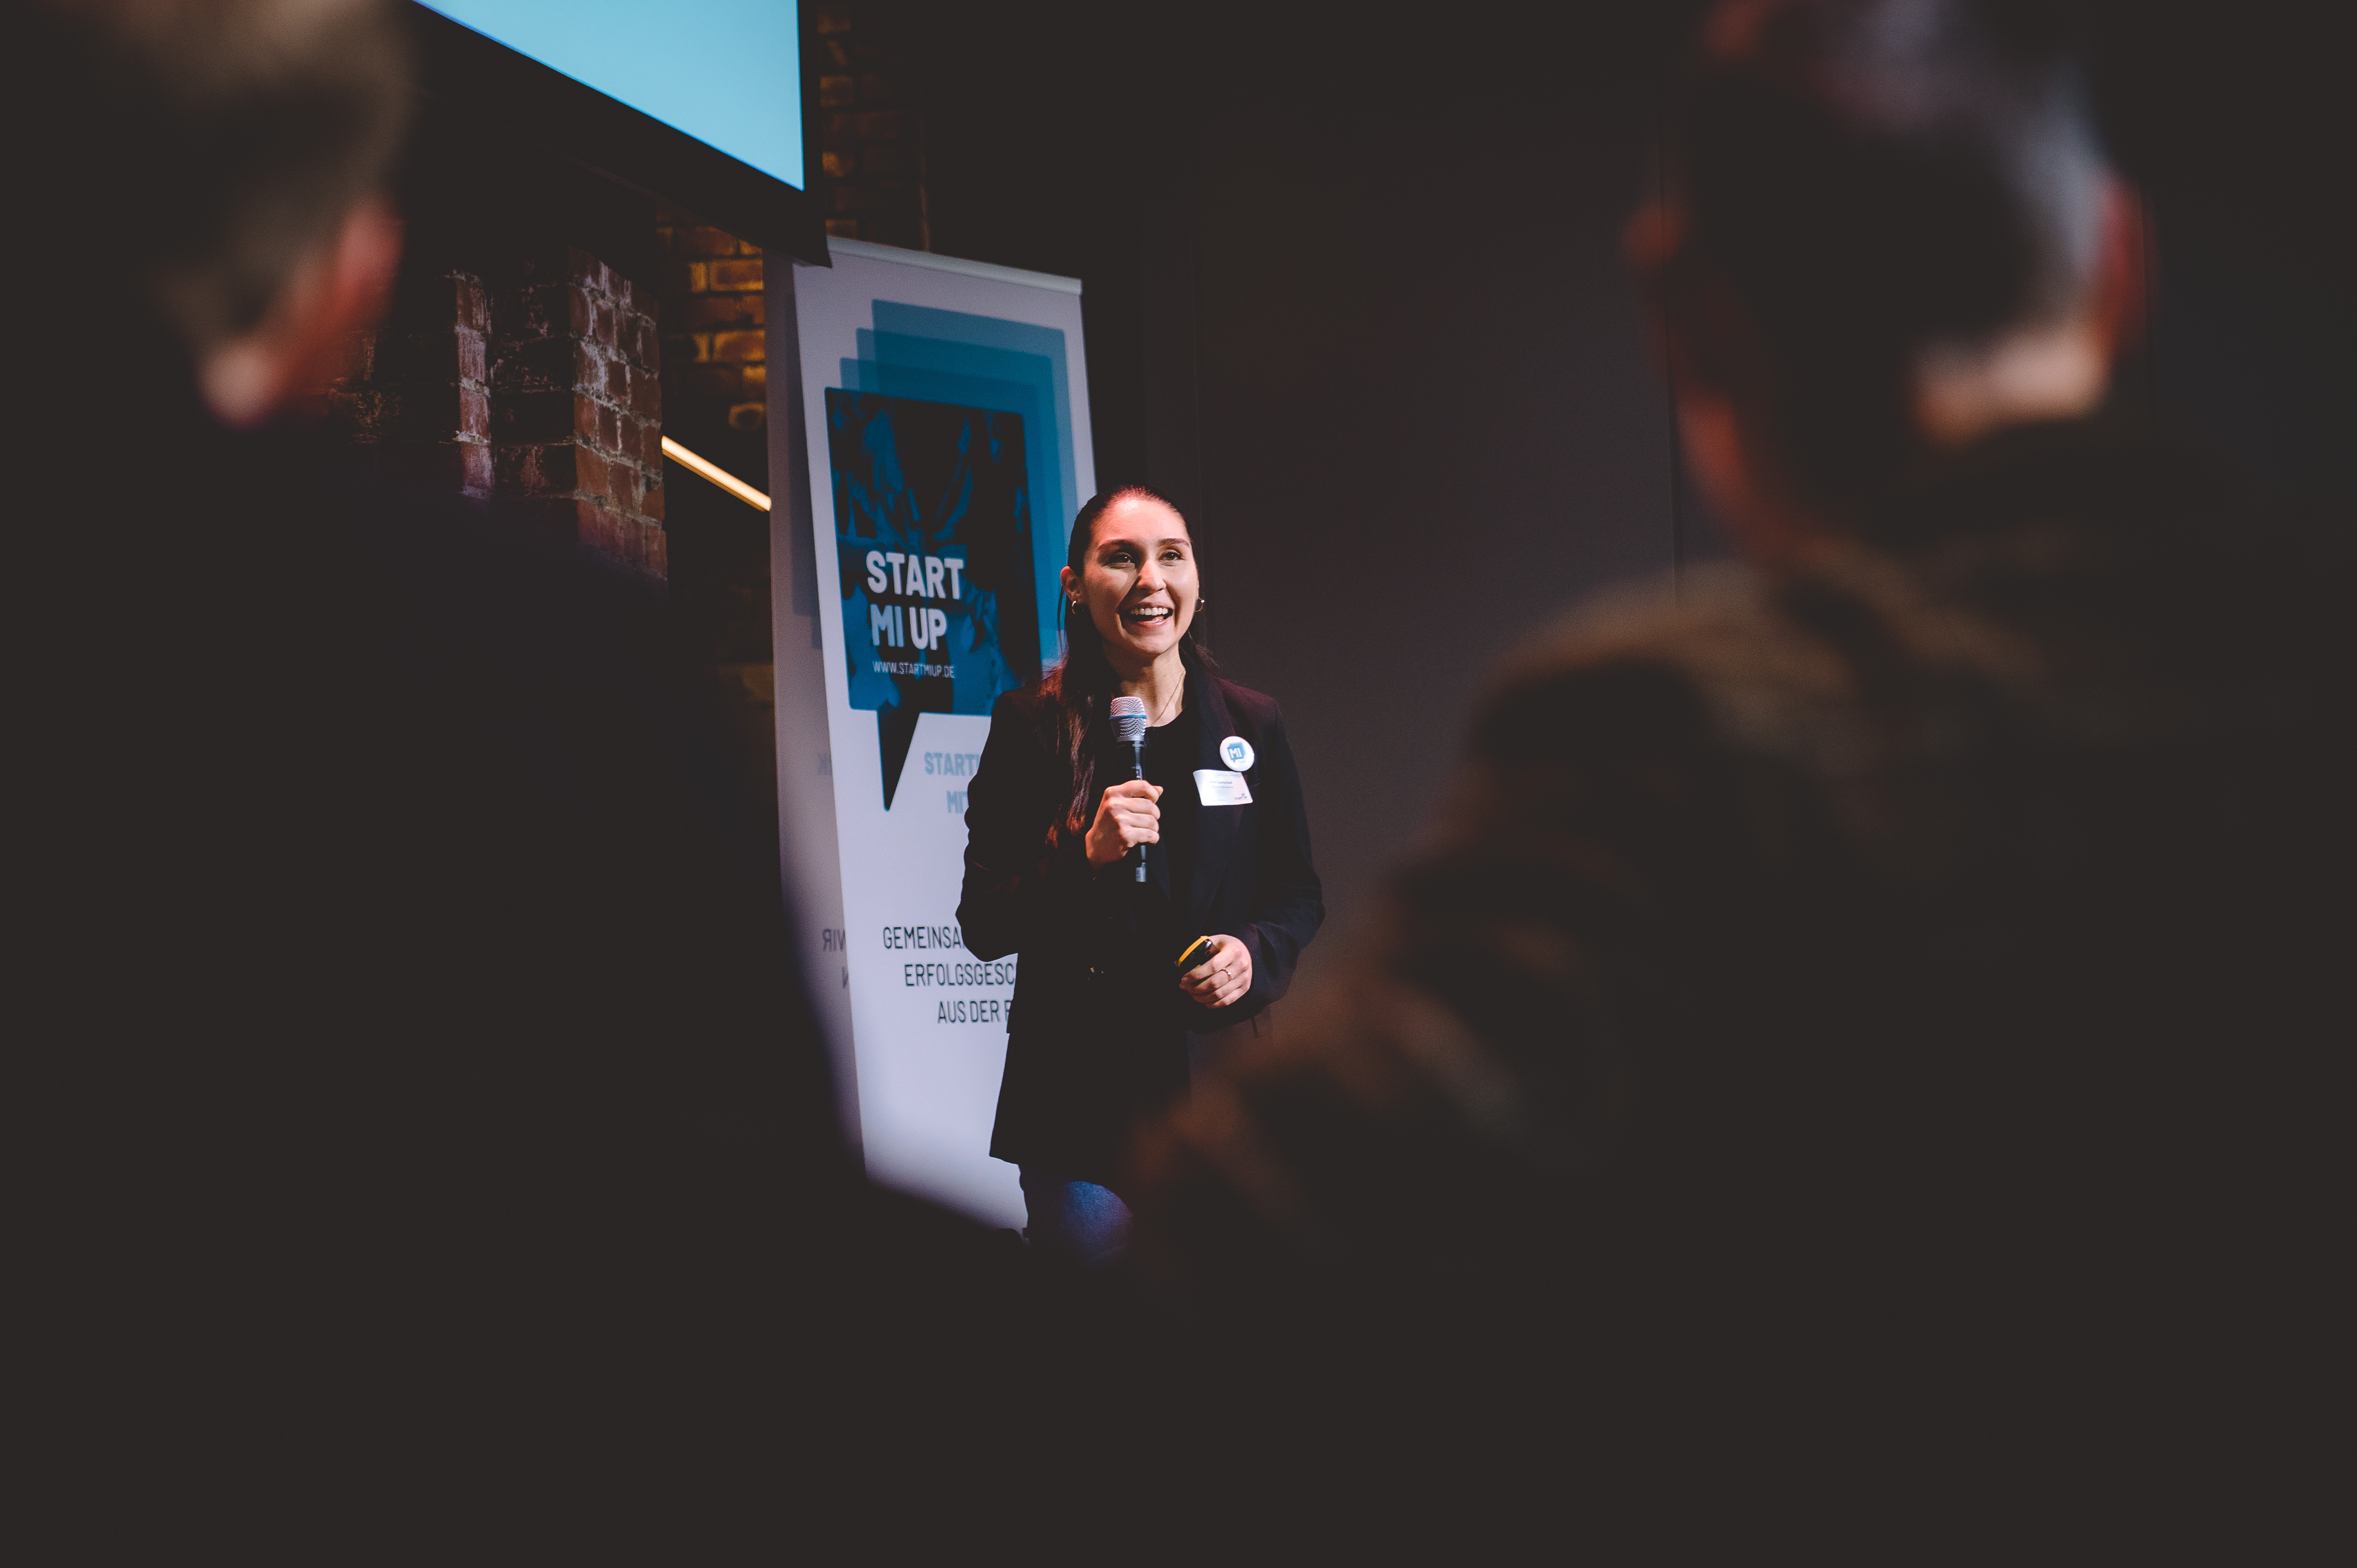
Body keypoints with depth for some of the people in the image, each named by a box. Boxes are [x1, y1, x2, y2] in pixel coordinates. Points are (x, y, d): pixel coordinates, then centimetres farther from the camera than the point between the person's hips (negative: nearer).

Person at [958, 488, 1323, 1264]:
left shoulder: (1252, 726, 7)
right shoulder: (1030, 728, -1)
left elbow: (1299, 897, 14)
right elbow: (984, 926, -3)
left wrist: (1255, 953, -7)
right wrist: (1084, 858, -19)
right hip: (1082, 1085, -2)